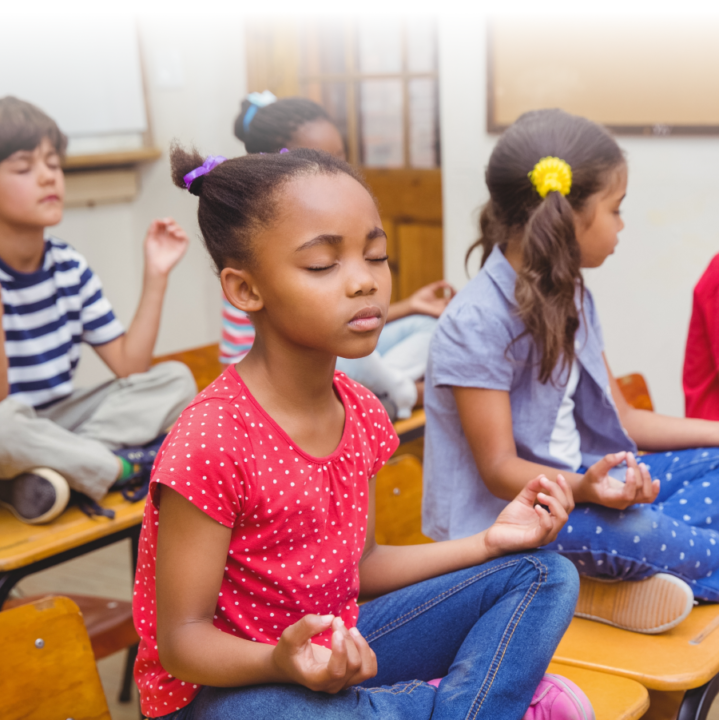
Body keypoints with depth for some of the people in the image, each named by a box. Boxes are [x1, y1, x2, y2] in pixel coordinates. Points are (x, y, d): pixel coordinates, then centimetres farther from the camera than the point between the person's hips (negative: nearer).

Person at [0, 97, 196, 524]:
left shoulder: (70, 266, 2)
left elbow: (130, 366, 0)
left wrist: (156, 276, -6)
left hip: (57, 427, 6)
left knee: (175, 379, -8)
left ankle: (55, 469, -21)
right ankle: (122, 466, -15)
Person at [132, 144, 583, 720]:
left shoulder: (360, 412, -2)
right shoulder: (213, 440, -26)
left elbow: (358, 565, 9)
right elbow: (181, 640, -20)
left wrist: (488, 542, 1)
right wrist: (281, 661, -41)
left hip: (339, 653, 7)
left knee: (544, 575, 3)